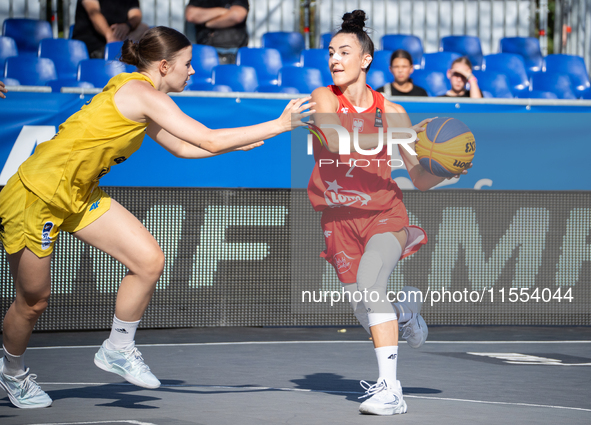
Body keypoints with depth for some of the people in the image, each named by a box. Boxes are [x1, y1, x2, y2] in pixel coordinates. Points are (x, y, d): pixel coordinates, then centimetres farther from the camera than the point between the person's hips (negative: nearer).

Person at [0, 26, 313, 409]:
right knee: (34, 300, 4)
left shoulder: (137, 96, 7)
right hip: (39, 192, -9)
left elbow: (181, 147, 21)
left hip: (80, 195, 9)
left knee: (150, 262, -3)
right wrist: (279, 125, -18)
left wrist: (241, 143, 13)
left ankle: (118, 350, 14)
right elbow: (209, 141, -24)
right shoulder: (142, 93, -21)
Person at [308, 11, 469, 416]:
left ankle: (391, 389, -31)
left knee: (369, 277, -31)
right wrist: (396, 136, -32)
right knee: (366, 315, 8)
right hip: (340, 218, 2)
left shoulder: (390, 111, -1)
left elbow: (421, 178, 1)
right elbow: (335, 141, -25)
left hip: (385, 214, -2)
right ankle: (405, 307, 46)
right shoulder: (324, 98, -3)